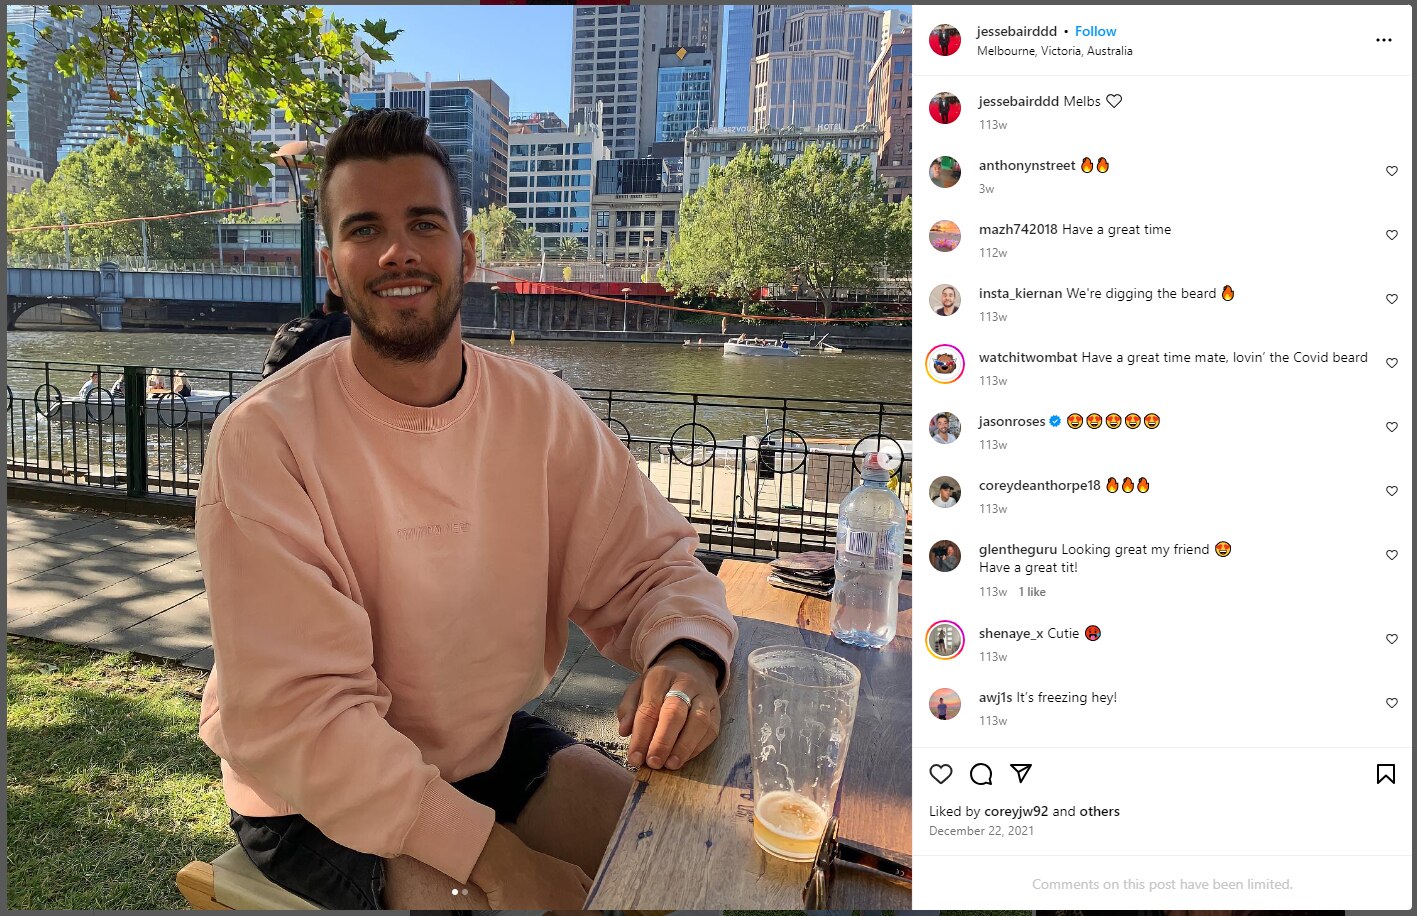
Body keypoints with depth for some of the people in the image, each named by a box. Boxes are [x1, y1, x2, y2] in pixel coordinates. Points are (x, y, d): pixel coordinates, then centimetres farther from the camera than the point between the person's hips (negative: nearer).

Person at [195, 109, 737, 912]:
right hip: (321, 802, -3)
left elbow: (649, 565, -4)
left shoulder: (543, 410, -8)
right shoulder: (263, 440, -21)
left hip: (493, 743, 4)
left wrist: (687, 656, -28)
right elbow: (296, 710, -23)